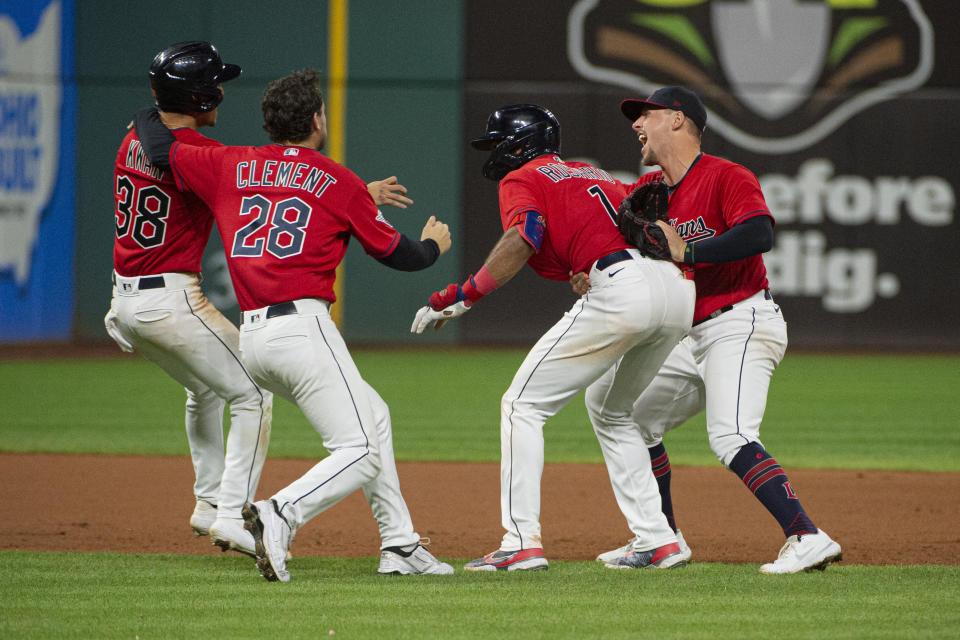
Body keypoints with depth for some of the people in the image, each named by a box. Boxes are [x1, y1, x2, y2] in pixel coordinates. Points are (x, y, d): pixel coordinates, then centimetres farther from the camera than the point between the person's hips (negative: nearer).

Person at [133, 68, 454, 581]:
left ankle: (399, 544, 21)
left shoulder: (232, 166, 12)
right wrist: (433, 245, 34)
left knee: (373, 417, 22)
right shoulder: (340, 182, 2)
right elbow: (396, 253, 11)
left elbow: (161, 149, 16)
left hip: (251, 339, 7)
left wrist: (150, 116, 39)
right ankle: (281, 516, -31)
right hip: (303, 328, -7)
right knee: (361, 453, -7)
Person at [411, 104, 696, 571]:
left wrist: (463, 296, -13)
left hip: (622, 287, -8)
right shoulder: (592, 174, 33)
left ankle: (522, 541, -7)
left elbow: (523, 237, -11)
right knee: (612, 413, 27)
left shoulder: (522, 180, 9)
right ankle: (657, 540, 18)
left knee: (523, 404, 2)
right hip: (679, 285, 8)